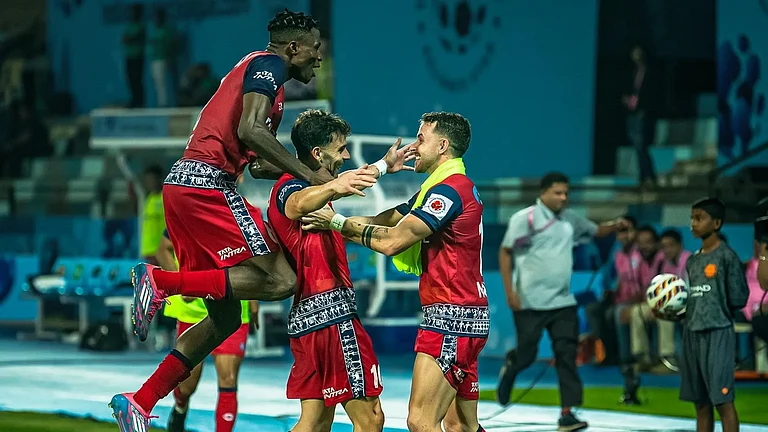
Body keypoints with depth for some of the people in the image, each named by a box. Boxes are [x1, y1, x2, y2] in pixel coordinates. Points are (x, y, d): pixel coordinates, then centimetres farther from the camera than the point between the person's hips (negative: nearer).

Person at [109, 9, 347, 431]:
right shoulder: (268, 64, -1)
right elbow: (250, 130, -18)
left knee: (226, 317, 10)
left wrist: (311, 172, 30)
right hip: (206, 180, -10)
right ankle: (162, 281, -17)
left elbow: (258, 163, 34)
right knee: (280, 280, -15)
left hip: (183, 185, 10)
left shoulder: (255, 69, 29)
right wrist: (308, 174, -15)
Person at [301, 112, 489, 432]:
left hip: (451, 317, -11)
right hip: (467, 315, 11)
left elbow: (392, 241, -19)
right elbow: (383, 221, 15)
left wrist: (338, 222, -9)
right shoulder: (437, 189, 20)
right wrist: (332, 222, 3)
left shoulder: (450, 189, -14)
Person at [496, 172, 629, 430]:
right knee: (526, 355, 1)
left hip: (563, 302, 5)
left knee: (567, 355, -5)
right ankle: (509, 369, 38)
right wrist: (509, 291, -12)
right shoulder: (526, 219, -9)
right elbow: (505, 252, -6)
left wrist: (615, 226, 1)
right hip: (530, 303, -5)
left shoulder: (570, 219, 9)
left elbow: (595, 231, 24)